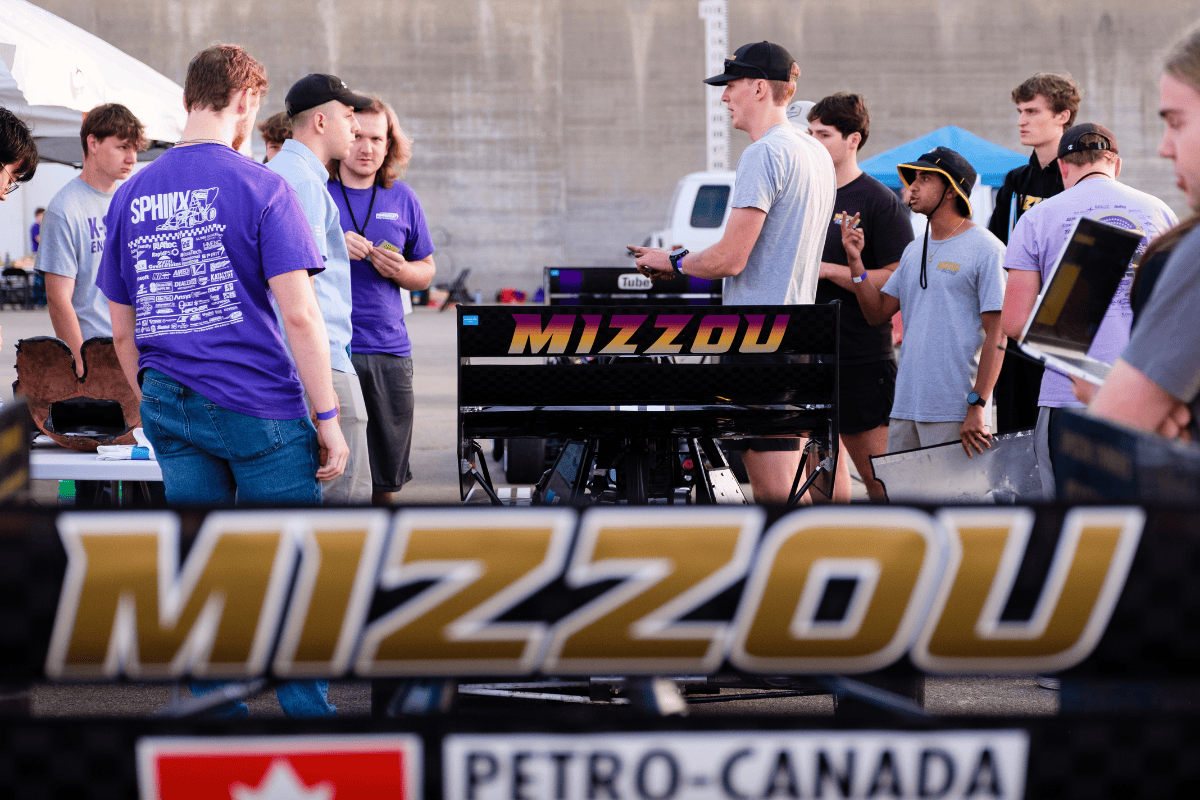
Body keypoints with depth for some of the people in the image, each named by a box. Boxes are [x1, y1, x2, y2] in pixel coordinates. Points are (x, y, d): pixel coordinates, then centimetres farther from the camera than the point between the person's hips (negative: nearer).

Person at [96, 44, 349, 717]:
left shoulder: (131, 196, 8)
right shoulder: (259, 188, -9)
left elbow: (122, 330, 13)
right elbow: (299, 315, -14)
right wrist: (329, 420, -10)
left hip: (170, 409, 5)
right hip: (261, 407, -5)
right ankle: (308, 715, 9)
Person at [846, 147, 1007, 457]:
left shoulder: (986, 249, -5)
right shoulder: (914, 252, 19)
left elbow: (997, 333, -10)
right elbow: (877, 312, 16)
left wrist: (977, 406, -17)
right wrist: (855, 260, 4)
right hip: (905, 408, 7)